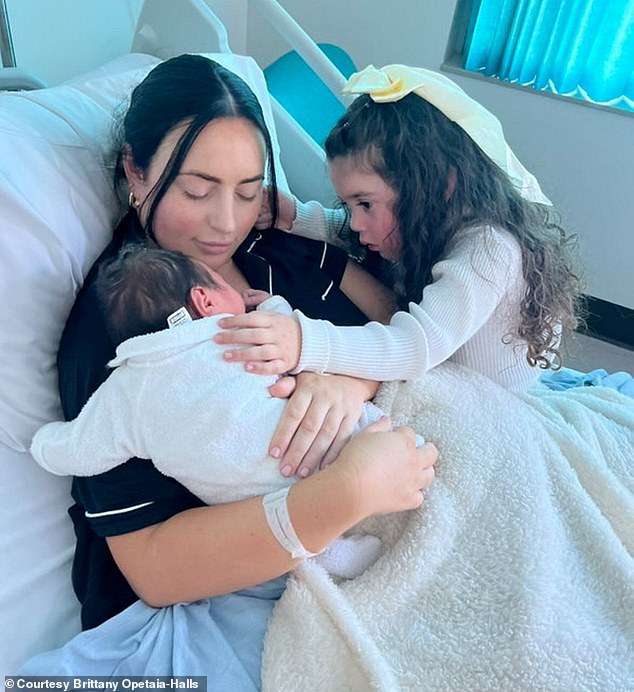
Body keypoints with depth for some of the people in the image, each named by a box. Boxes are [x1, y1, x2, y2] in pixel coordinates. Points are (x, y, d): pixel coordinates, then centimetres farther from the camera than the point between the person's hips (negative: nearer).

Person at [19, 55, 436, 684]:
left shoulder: (280, 247, 1)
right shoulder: (107, 331, -13)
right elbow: (151, 567, -18)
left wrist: (349, 378, -25)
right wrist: (347, 491, -31)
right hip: (217, 603, -4)